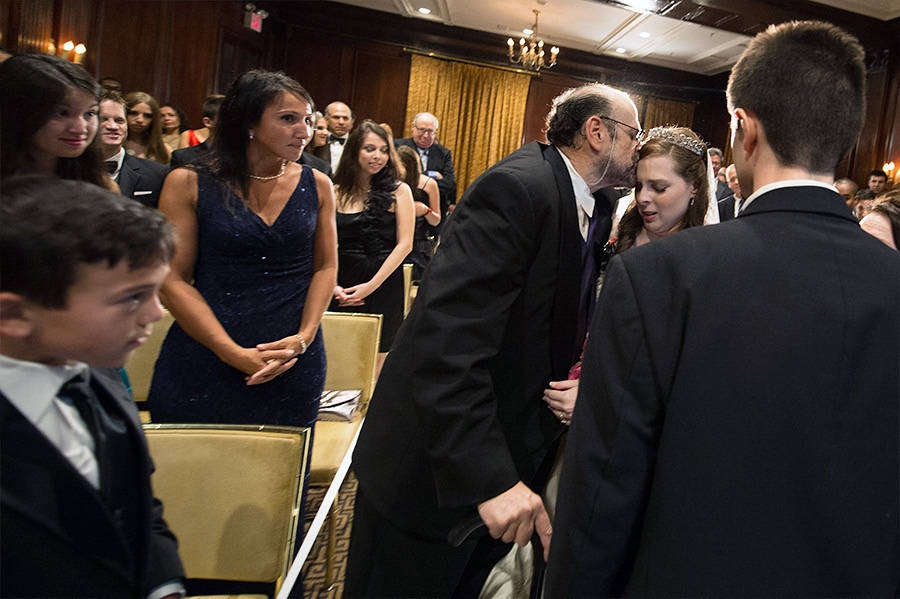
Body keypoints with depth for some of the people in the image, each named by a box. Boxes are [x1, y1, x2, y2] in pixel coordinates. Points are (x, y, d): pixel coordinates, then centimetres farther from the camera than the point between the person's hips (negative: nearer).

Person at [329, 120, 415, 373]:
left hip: (385, 286, -1)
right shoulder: (336, 192, 6)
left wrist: (371, 285, -10)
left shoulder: (399, 191, 2)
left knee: (376, 365, 2)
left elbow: (405, 243, -3)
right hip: (343, 289, 1)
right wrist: (332, 285, -10)